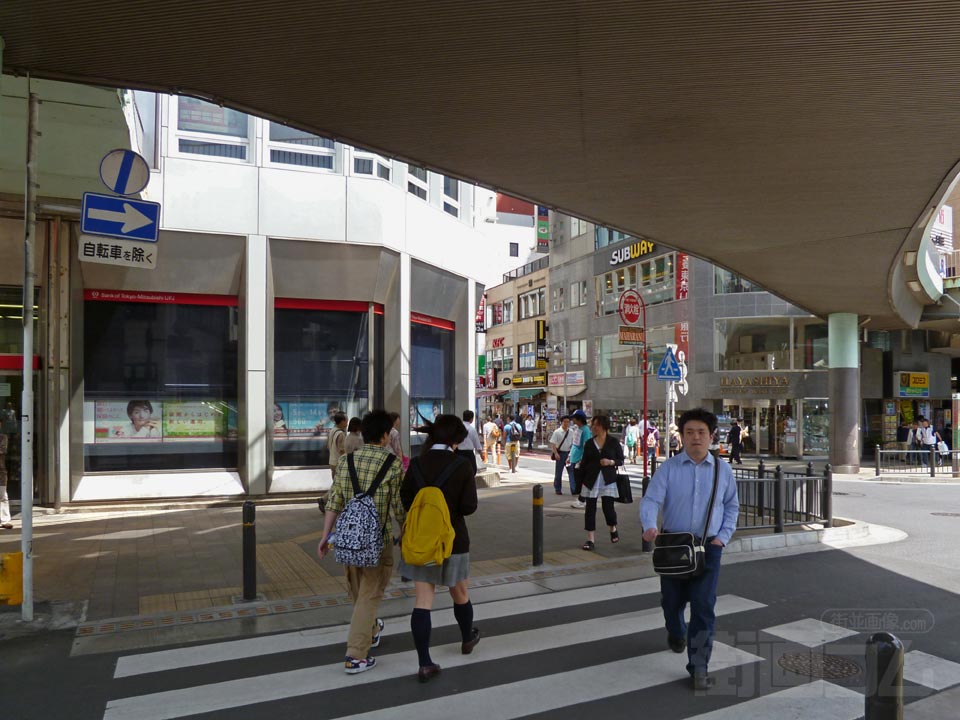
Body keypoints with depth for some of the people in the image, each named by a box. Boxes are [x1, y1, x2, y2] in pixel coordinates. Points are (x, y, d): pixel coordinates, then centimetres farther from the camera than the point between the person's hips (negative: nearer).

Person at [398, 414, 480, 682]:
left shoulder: (416, 464, -7)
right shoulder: (462, 467, -13)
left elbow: (405, 499, -4)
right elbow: (469, 507, -15)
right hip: (453, 540, -1)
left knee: (423, 601, 4)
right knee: (460, 594, 22)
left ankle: (425, 663, 4)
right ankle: (467, 638, 45)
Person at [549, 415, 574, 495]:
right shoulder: (557, 432, -6)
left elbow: (573, 443, 11)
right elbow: (553, 444, -7)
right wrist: (556, 453, -15)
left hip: (569, 453, 3)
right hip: (560, 453, -3)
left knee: (572, 472, -1)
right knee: (558, 472, 8)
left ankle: (573, 490, 2)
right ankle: (558, 490, 21)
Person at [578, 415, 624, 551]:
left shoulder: (614, 442, 0)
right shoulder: (590, 443, 7)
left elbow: (621, 460, 3)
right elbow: (584, 462, 10)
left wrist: (611, 462, -16)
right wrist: (581, 480, 6)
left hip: (608, 480, -2)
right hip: (591, 480, 2)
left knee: (608, 506, -5)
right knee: (590, 508, 0)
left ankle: (613, 529, 28)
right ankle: (590, 539, 6)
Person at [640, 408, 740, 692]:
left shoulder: (722, 470, 1)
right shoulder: (668, 468, -6)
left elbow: (732, 506, 12)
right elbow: (650, 500, -14)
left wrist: (723, 536, 0)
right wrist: (650, 526, -33)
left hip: (709, 547, 0)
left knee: (704, 606, -7)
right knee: (672, 600, 16)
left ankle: (699, 668, 3)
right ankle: (676, 634, 49)